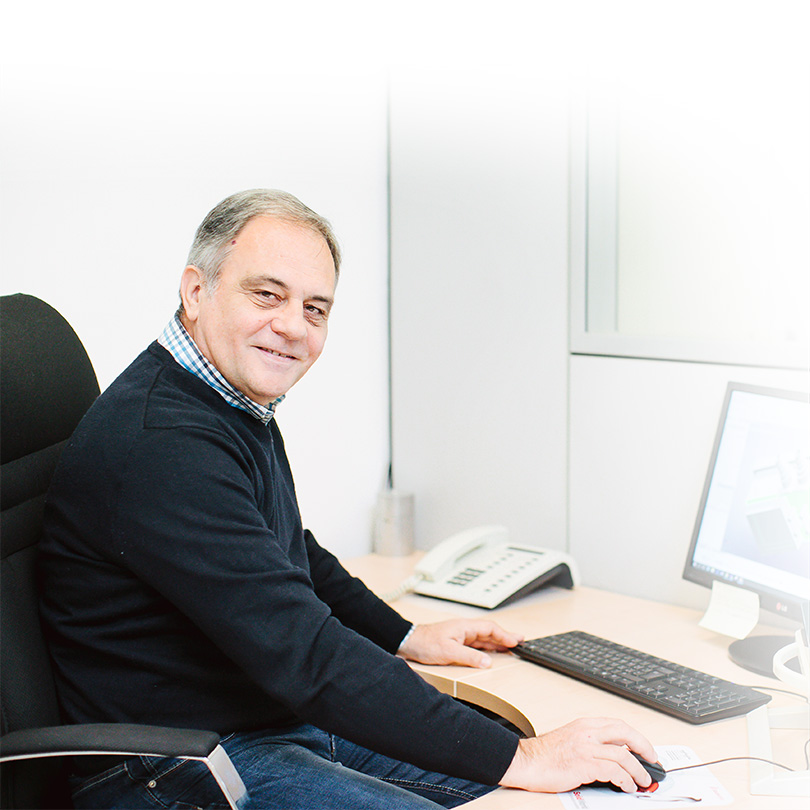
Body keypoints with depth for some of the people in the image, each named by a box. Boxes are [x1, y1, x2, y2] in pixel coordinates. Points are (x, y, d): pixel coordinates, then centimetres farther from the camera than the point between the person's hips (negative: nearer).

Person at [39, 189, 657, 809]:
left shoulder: (243, 407, 8)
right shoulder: (159, 444, -25)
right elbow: (304, 657, -31)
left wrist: (407, 638, 18)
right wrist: (518, 759, -29)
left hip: (287, 713, 10)